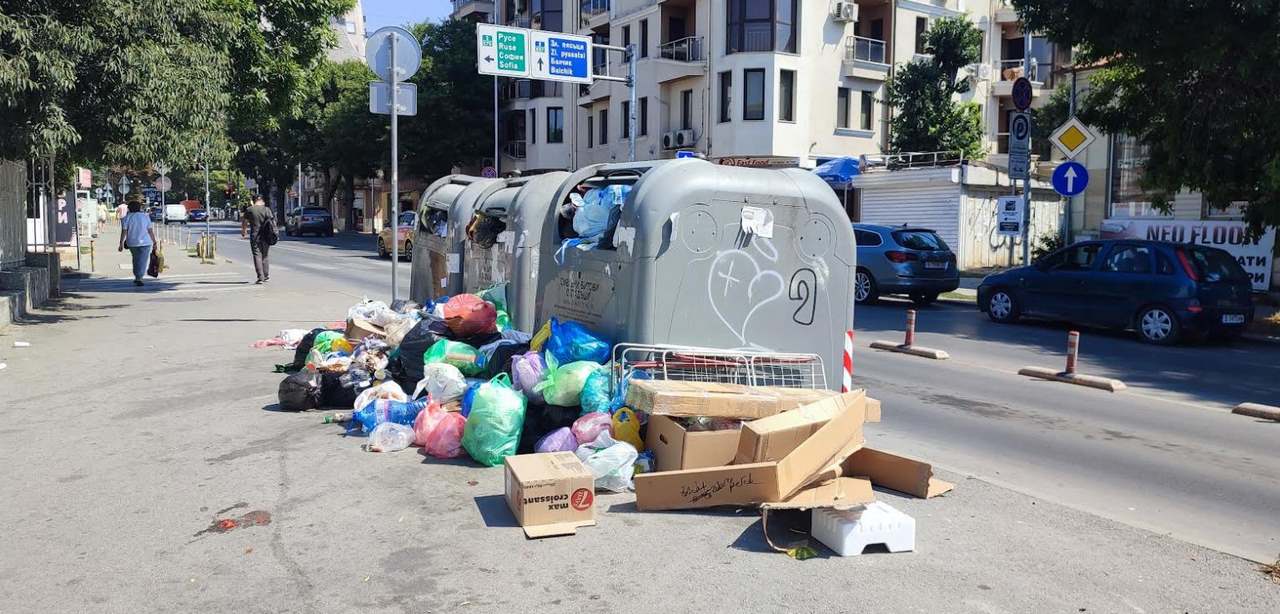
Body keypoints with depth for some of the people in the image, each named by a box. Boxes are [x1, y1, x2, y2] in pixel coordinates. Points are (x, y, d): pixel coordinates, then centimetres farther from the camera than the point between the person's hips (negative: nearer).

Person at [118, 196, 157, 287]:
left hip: (132, 243, 2)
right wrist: (154, 242, 4)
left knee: (136, 259, 21)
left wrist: (121, 243, -5)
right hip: (145, 242, -2)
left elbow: (124, 231, -8)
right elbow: (150, 231, -2)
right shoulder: (145, 217, -1)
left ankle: (137, 277, 26)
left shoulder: (126, 218, -2)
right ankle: (138, 278, -12)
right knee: (143, 261, -2)